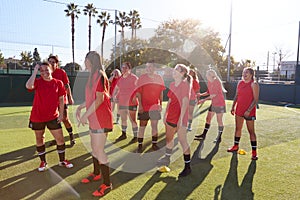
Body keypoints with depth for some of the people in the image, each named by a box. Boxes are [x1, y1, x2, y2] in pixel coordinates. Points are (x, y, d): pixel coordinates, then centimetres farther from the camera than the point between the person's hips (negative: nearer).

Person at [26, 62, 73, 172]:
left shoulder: (58, 83, -2)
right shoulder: (37, 82, -5)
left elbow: (61, 99, 2)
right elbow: (28, 86, -28)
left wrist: (61, 114, -3)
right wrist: (35, 71, -20)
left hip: (53, 117, 0)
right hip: (37, 117, 0)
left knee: (60, 139, 3)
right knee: (39, 140, 13)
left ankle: (62, 160, 24)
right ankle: (43, 162, 32)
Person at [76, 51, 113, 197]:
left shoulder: (99, 75, -16)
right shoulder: (93, 75, 15)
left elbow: (100, 99, -22)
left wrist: (86, 115, -18)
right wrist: (80, 107, 10)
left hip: (101, 119, -10)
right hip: (94, 118, 10)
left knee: (99, 151, -5)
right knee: (94, 148, 21)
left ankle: (107, 184, 9)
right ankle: (96, 173, 40)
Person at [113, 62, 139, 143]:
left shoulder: (134, 78, -11)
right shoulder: (120, 78, 8)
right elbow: (117, 88, 20)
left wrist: (135, 98, -26)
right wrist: (114, 95, 7)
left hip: (131, 103, -6)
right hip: (122, 102, 7)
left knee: (132, 120, 0)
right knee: (123, 119, 18)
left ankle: (135, 137, 12)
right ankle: (123, 134, 34)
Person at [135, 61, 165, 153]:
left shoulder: (159, 78, 6)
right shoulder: (142, 78, -1)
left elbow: (161, 92, 10)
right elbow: (138, 92, -3)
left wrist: (161, 104, 5)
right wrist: (140, 105, -10)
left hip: (155, 106, 2)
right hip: (144, 107, -2)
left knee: (154, 126, 7)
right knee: (142, 126, 3)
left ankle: (154, 144, 19)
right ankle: (140, 145, 11)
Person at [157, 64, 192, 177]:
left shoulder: (185, 85, -13)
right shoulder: (172, 84, 10)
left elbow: (185, 103, -18)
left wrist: (180, 119, -22)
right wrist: (165, 114, 15)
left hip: (180, 117, -8)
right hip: (171, 116, 8)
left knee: (182, 141, -2)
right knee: (169, 138, 20)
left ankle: (188, 167, 10)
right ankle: (166, 159, 39)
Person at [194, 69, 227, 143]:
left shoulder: (217, 82, -18)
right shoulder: (209, 82, 5)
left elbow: (214, 94, -22)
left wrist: (204, 100, -23)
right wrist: (201, 94, -3)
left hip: (220, 104, -8)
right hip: (213, 103, 8)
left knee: (219, 120, 2)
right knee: (208, 118, 10)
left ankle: (219, 137, 13)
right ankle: (203, 135, 18)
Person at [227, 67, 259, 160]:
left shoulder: (254, 84, -11)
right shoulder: (240, 83, 9)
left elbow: (255, 99, -15)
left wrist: (249, 110, -21)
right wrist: (233, 107, 13)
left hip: (249, 111, -6)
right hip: (239, 110, 6)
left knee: (251, 131, -1)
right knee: (238, 128, 16)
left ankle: (254, 152, 7)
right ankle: (236, 146, 31)